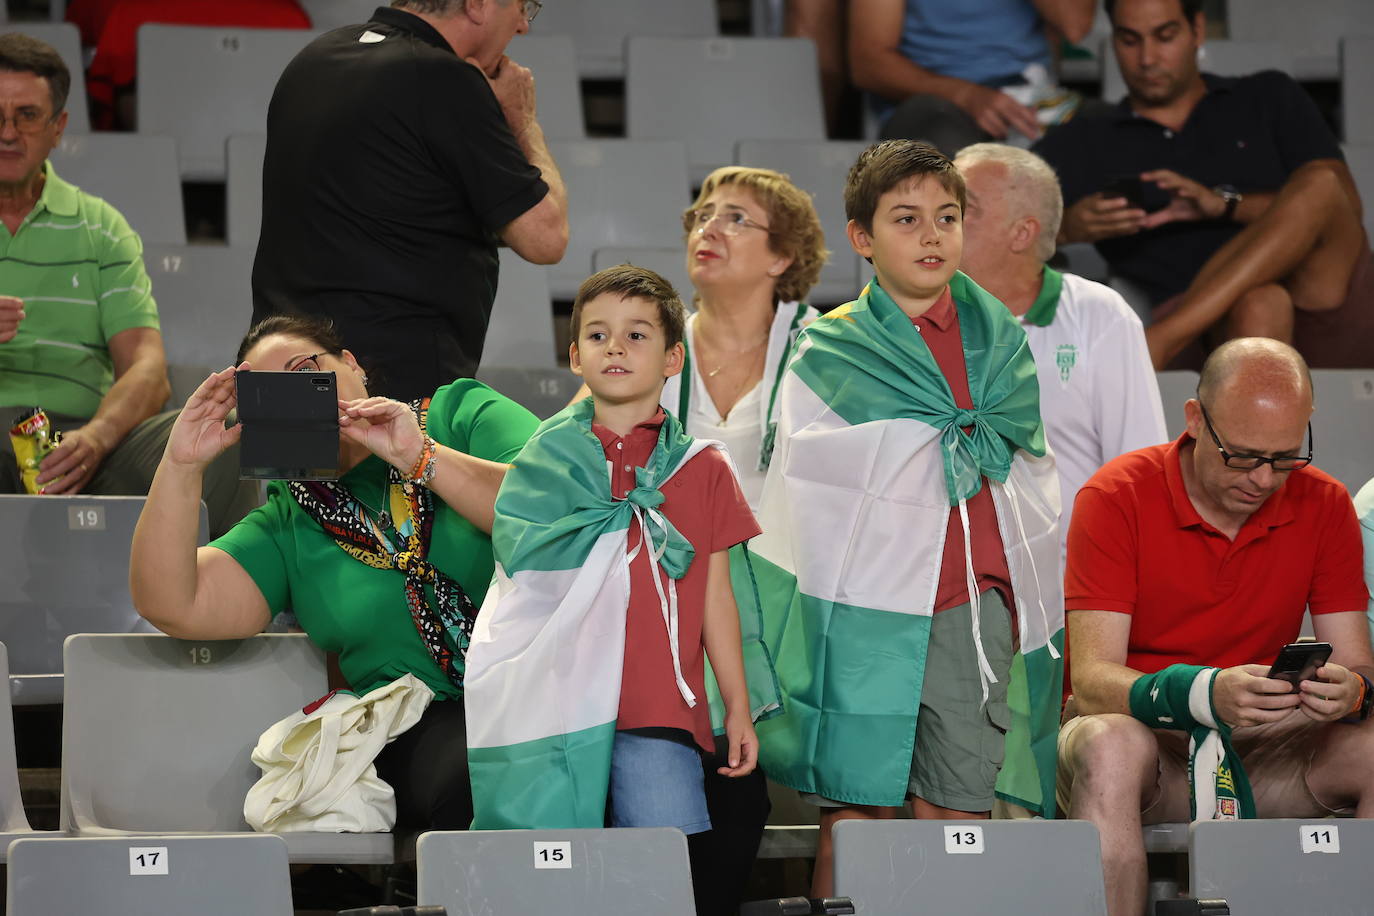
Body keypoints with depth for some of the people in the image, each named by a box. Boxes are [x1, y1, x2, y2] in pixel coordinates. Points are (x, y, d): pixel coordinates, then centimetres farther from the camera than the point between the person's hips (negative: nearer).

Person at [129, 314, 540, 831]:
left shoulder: (462, 414, 12)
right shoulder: (288, 526, 18)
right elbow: (171, 607, 6)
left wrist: (420, 458, -12)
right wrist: (181, 465, -2)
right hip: (434, 718, 1)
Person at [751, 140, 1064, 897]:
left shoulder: (999, 341, 13)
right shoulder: (828, 354, 5)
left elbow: (1033, 482, 19)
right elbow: (800, 504, 7)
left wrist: (1026, 598, 15)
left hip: (974, 606, 2)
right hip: (864, 609, -2)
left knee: (958, 816, -1)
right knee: (853, 816, -5)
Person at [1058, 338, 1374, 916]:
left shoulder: (1323, 506, 0)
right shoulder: (1116, 498, -11)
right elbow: (1092, 681, -19)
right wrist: (1205, 694, -39)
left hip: (1259, 747, 3)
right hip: (1142, 732, -3)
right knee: (1109, 745, -38)